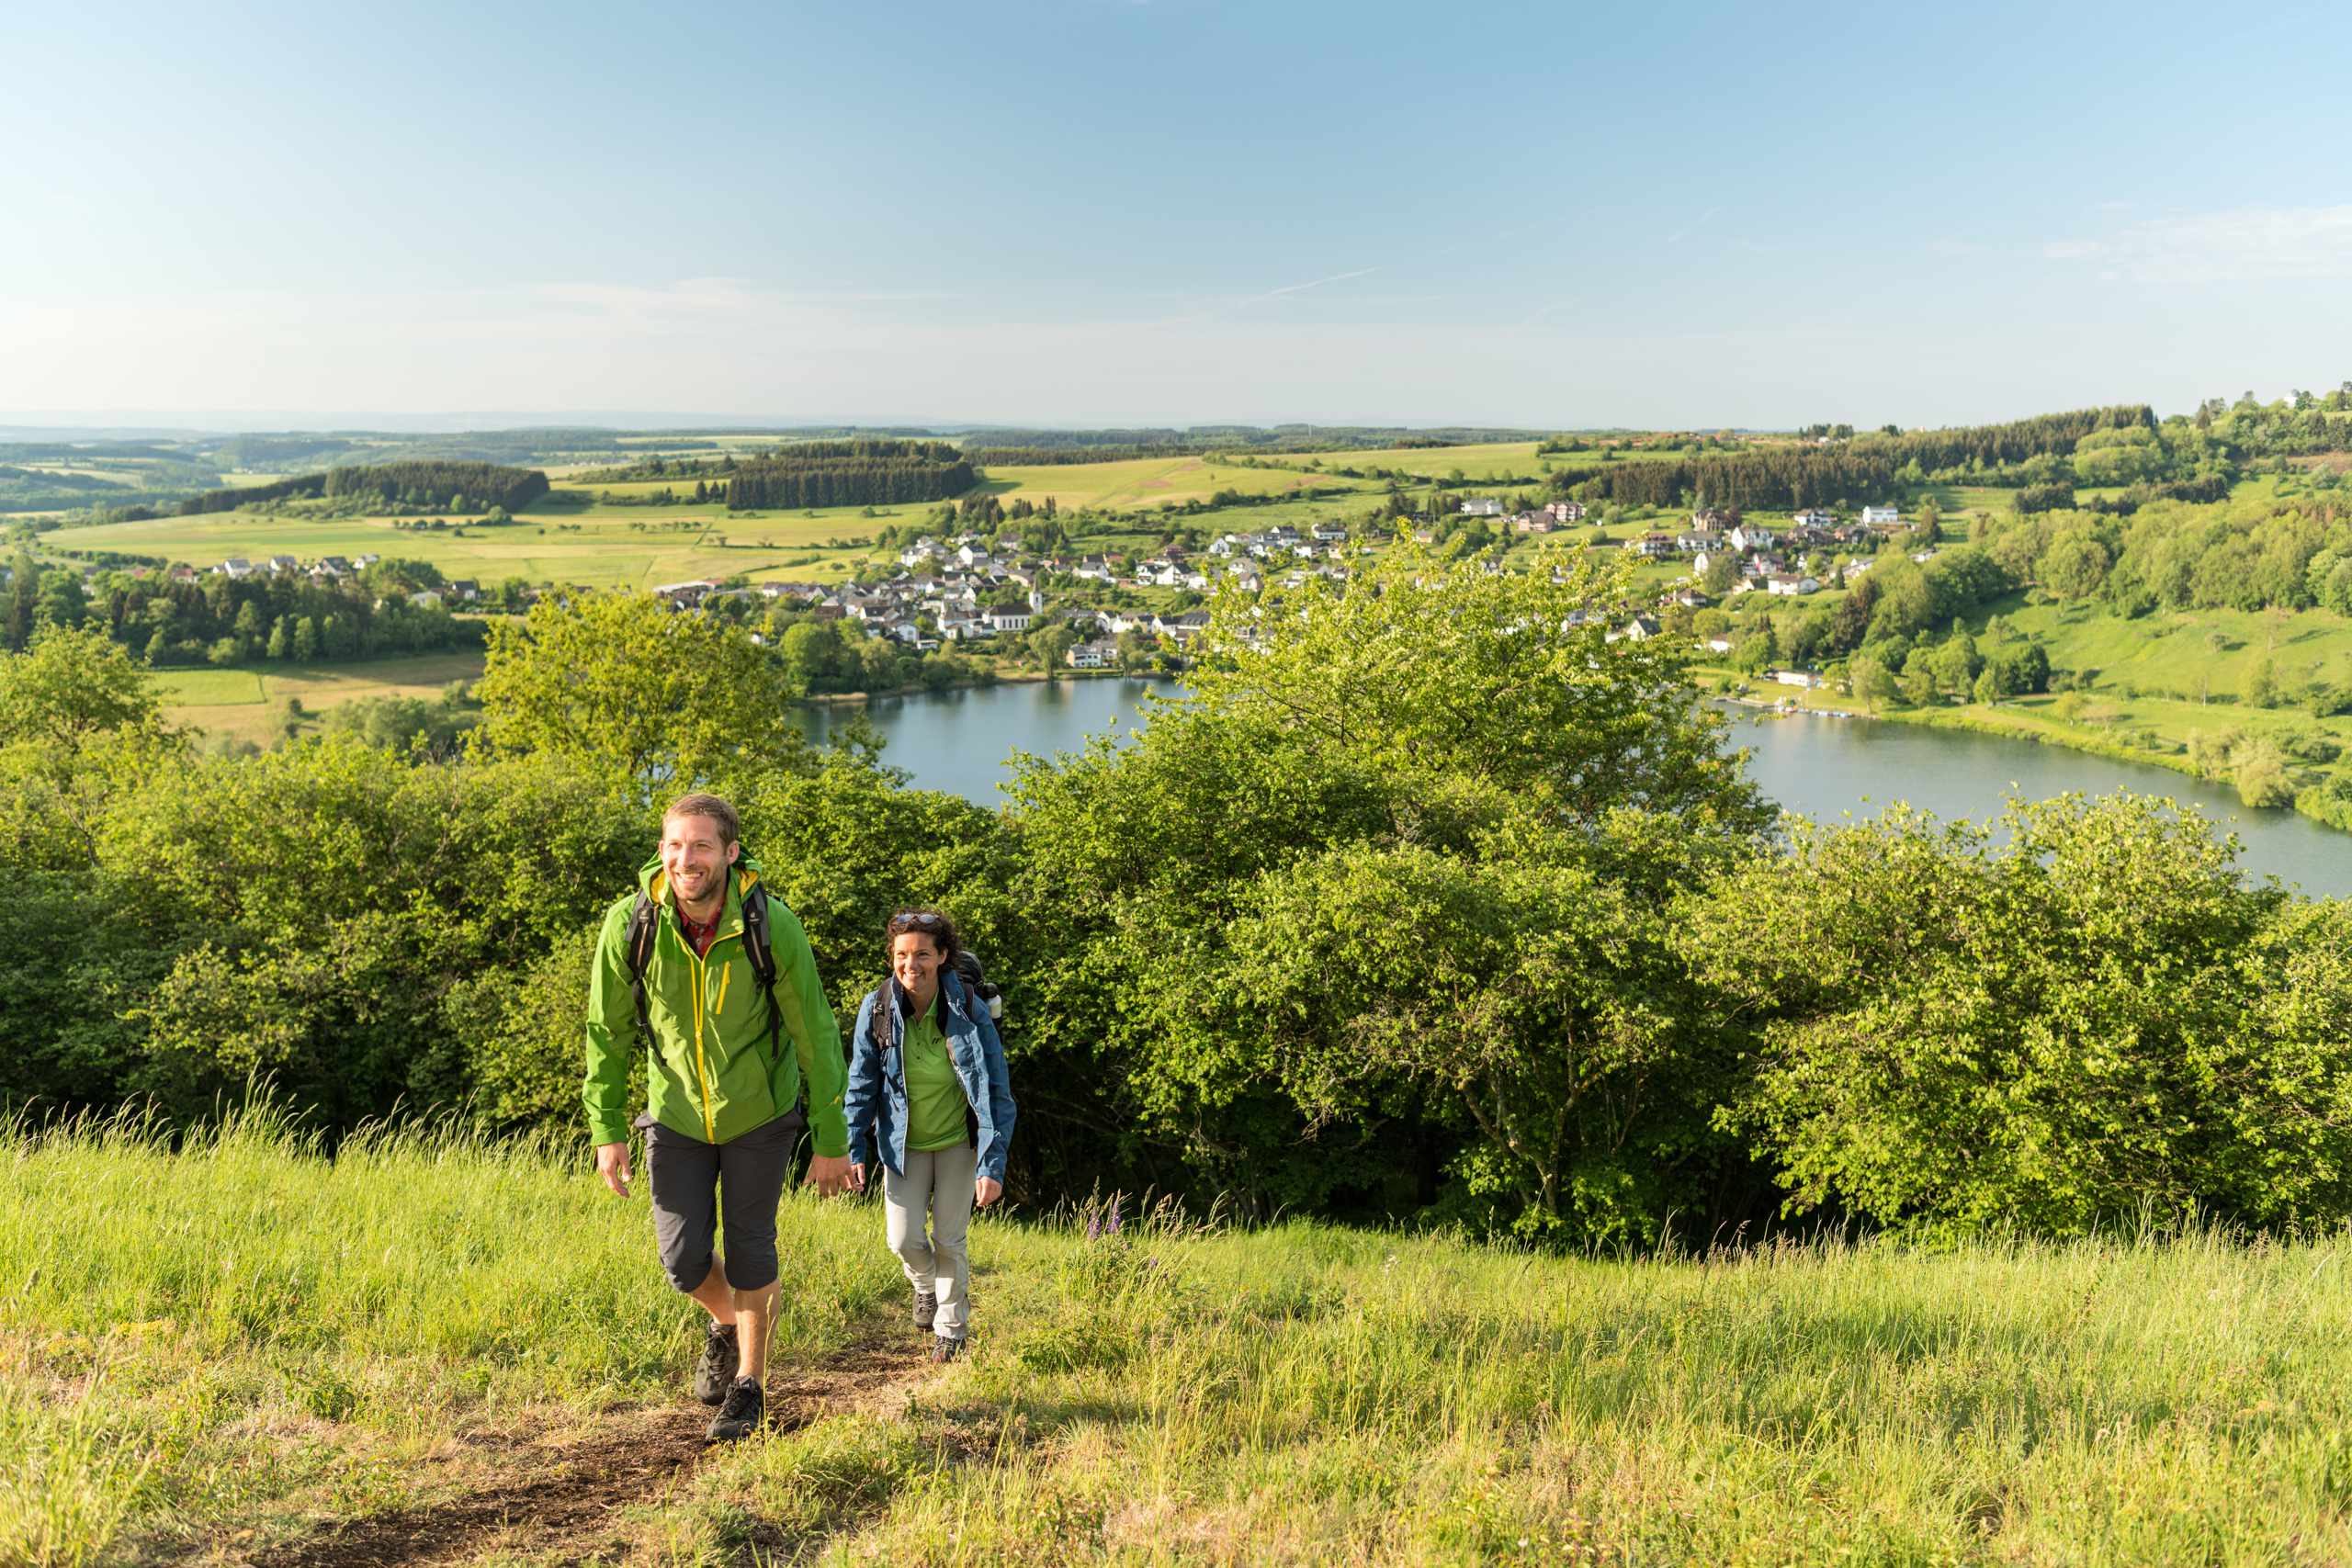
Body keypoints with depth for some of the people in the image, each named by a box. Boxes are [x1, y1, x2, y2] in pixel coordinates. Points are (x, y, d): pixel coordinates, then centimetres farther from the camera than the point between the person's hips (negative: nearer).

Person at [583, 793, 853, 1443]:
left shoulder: (771, 925, -24)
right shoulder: (630, 925, -20)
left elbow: (815, 1035, -14)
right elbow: (608, 1032, -5)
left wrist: (832, 1143, -10)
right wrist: (607, 1130, -5)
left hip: (759, 1112, -2)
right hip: (677, 1114, 2)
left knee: (749, 1248, 5)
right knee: (683, 1259, 2)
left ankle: (748, 1386, 27)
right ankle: (725, 1324, 37)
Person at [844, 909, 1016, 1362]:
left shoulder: (970, 1011, -21)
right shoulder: (877, 1007, -16)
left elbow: (996, 1091, -17)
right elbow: (862, 1084, -4)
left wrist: (992, 1165, -22)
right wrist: (855, 1150, -8)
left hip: (958, 1142, -1)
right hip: (904, 1143, 2)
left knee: (948, 1239, 3)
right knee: (904, 1240, -2)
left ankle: (951, 1329, 26)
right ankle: (926, 1286, 34)